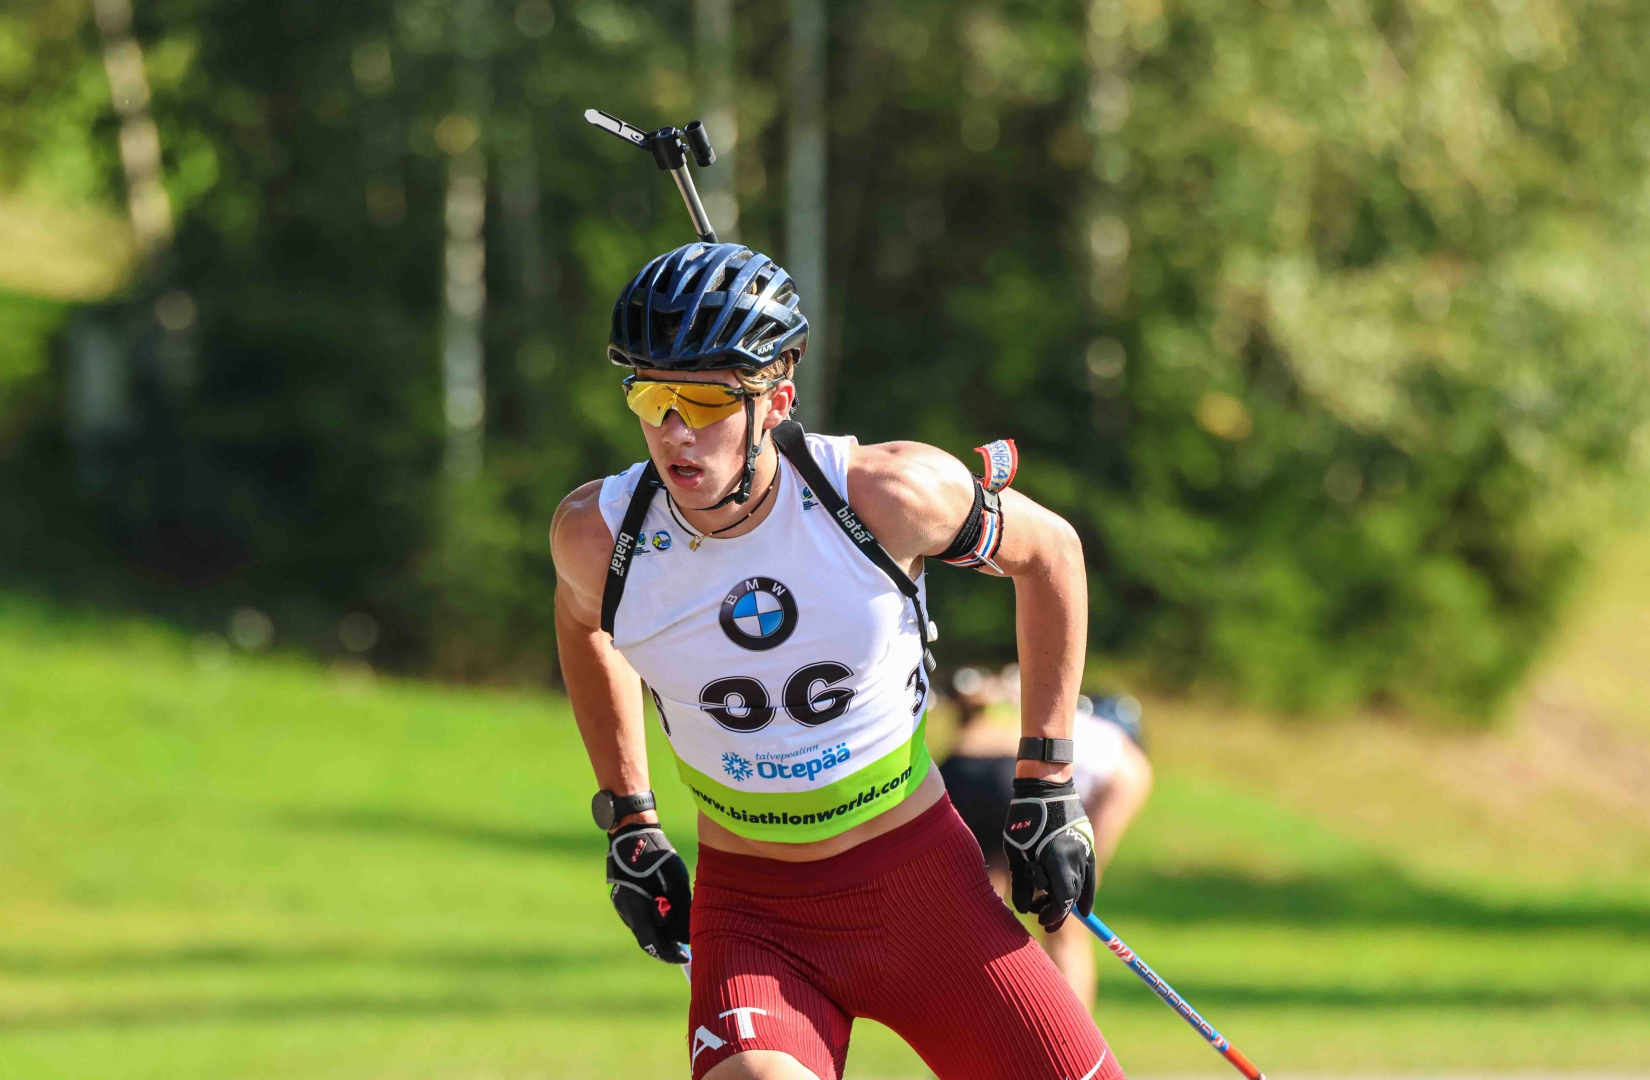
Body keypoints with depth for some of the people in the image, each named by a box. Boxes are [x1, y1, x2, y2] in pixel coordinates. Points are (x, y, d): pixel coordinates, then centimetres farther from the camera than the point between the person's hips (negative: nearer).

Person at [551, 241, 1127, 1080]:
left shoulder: (884, 493, -18)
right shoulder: (598, 534, -12)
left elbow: (1049, 551, 2)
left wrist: (1047, 785, 2)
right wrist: (627, 825, 14)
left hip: (921, 877, 1)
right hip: (750, 909, 0)